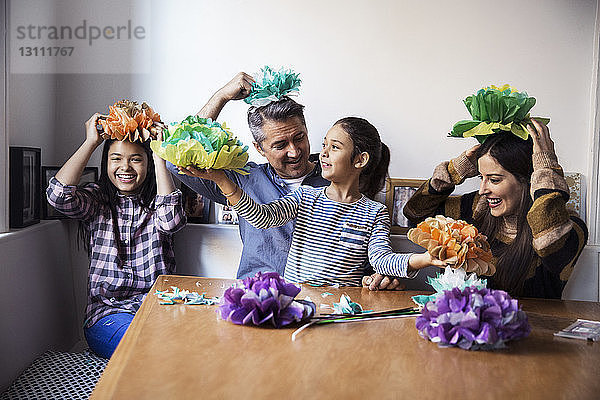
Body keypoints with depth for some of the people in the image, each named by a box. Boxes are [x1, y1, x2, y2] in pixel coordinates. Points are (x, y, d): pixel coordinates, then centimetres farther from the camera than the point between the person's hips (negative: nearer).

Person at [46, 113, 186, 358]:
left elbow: (171, 221, -18)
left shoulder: (156, 201, 8)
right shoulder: (96, 200, 8)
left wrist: (159, 155, -12)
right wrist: (91, 142, -5)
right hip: (108, 311, -1)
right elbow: (59, 195, -14)